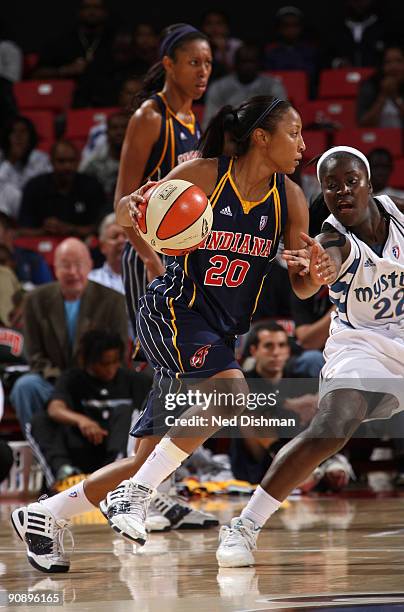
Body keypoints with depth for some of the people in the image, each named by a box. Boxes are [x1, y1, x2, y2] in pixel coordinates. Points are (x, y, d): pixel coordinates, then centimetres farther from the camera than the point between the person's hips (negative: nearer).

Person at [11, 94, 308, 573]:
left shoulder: (290, 198, 1)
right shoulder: (203, 175, -11)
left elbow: (300, 285, 2)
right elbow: (130, 214, 0)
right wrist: (132, 207, -24)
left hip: (219, 333, 6)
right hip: (173, 312, -6)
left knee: (153, 459, 5)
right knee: (232, 391, -32)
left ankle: (43, 516, 20)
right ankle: (135, 493, -21)